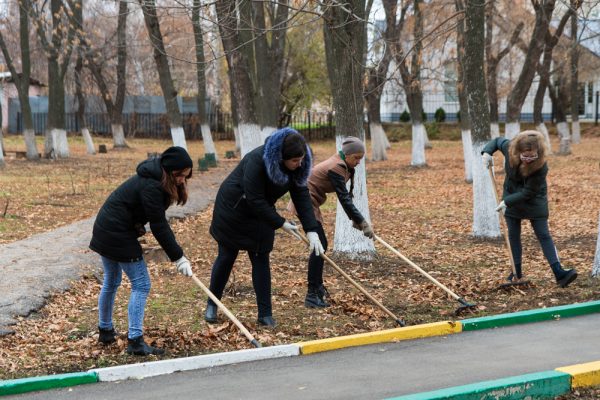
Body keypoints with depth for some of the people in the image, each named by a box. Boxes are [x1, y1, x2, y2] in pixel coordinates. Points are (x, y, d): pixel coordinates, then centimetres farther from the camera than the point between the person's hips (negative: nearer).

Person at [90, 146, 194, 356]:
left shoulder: (154, 179, 6)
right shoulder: (151, 187, -24)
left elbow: (158, 220, 7)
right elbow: (158, 226, -24)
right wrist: (178, 257, -20)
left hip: (105, 230, 10)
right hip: (119, 235, -10)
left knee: (111, 282, 21)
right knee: (141, 284, -6)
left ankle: (105, 331, 36)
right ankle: (135, 340, -8)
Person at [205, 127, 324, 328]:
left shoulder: (297, 166, -15)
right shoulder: (257, 161, -35)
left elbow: (302, 196, -15)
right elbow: (255, 200, -32)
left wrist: (312, 230, -24)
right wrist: (281, 223, -27)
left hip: (260, 214, 5)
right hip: (233, 210, -5)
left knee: (261, 260, 1)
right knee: (226, 257, 6)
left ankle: (265, 314, 4)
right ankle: (212, 305, 23)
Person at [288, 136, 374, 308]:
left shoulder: (342, 164, 6)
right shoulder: (336, 168, -24)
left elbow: (345, 196, 11)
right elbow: (344, 199, -27)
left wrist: (354, 218, 4)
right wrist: (362, 222, -24)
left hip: (310, 202, 10)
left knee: (321, 244, 17)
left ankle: (318, 286, 31)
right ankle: (312, 295, -14)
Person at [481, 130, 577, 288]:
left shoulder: (541, 167, -35)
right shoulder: (509, 148, -24)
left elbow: (528, 192, -28)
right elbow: (497, 140, 1)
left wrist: (507, 202, -27)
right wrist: (487, 152, -16)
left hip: (534, 202, -4)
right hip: (511, 197, 4)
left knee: (543, 235, -8)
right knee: (513, 235, 8)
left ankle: (559, 272, -12)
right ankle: (517, 271, 19)